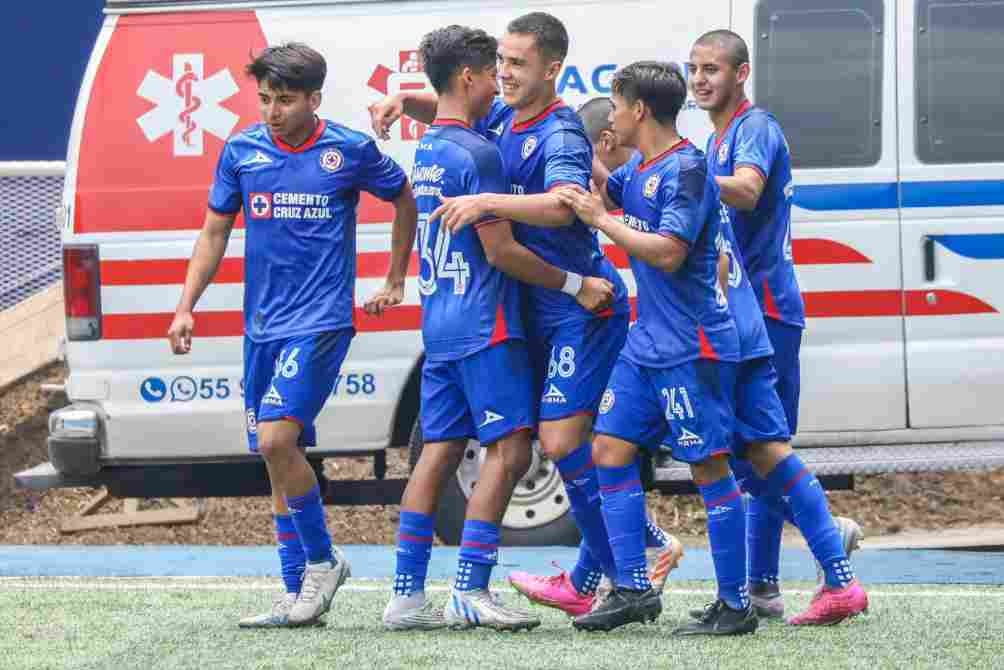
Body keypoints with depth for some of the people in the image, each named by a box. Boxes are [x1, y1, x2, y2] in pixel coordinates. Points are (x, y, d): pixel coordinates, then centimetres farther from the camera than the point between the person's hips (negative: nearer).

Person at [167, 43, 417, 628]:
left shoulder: (350, 151, -4)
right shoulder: (243, 151, 4)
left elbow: (403, 198, 14)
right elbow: (215, 232, 13)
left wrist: (396, 280, 17)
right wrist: (186, 308, 5)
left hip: (322, 321, -5)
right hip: (263, 324, 5)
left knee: (277, 438, -21)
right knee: (279, 453, 8)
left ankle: (322, 560, -2)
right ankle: (300, 594, 15)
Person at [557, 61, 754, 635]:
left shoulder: (686, 168, -16)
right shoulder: (639, 168, 12)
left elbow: (669, 252, -24)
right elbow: (602, 191, 34)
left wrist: (601, 219, -17)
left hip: (692, 347, -10)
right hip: (647, 343, 10)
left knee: (709, 465, -6)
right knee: (611, 448, 7)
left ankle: (737, 605, -2)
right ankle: (634, 590, 11)